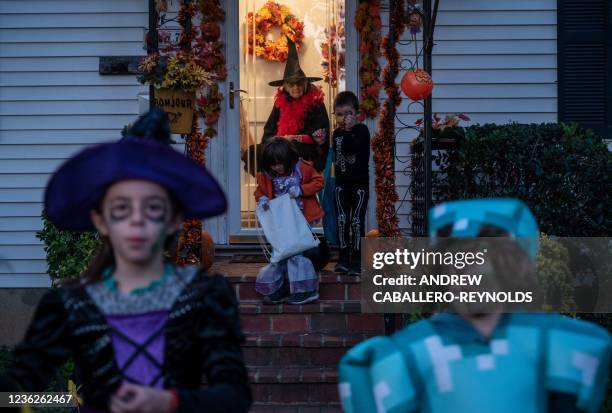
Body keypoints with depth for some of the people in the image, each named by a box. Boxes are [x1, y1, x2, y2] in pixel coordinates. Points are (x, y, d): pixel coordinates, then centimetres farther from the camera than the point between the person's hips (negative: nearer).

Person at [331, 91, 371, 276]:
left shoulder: (362, 130, -6)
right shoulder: (337, 133, 9)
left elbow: (352, 149, -22)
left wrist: (349, 130, -19)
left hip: (359, 183, -5)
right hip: (341, 184, 5)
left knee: (356, 221, -5)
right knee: (342, 220, 4)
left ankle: (356, 261, -2)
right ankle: (343, 258, 10)